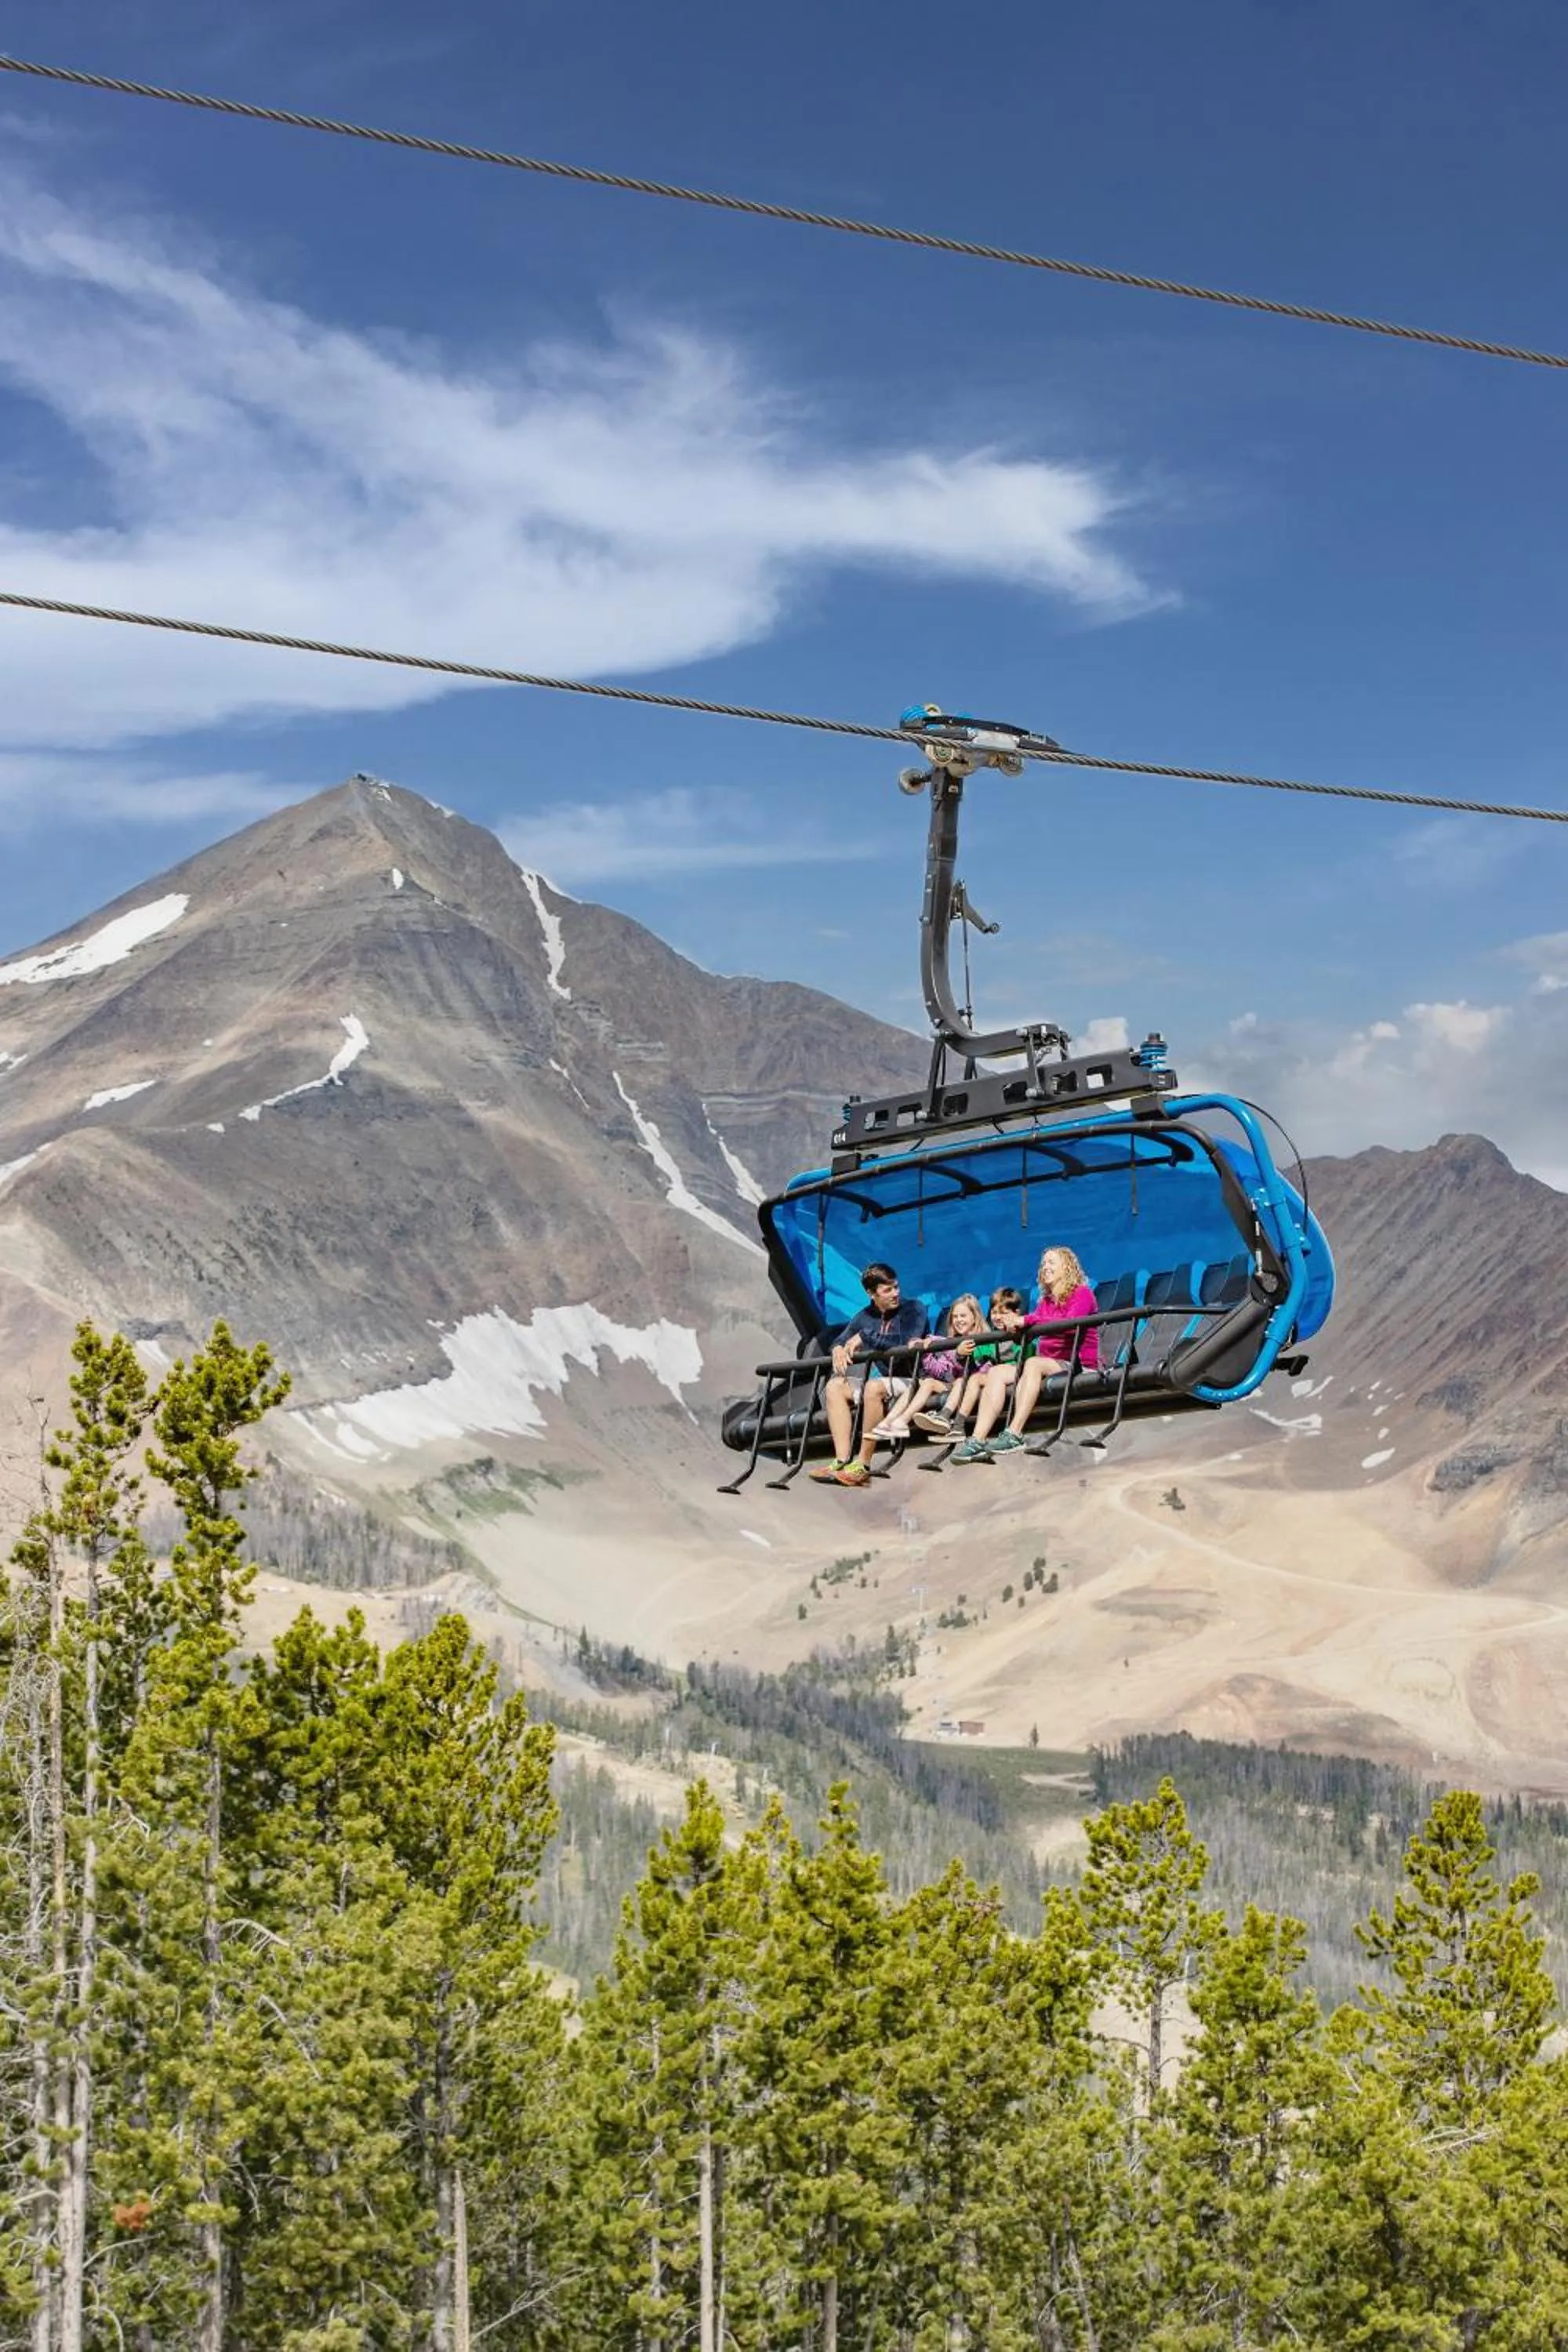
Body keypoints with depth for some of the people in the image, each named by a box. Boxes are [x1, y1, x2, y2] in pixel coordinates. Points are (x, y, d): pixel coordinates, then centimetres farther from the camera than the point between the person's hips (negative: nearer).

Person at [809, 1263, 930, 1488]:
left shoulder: (913, 1309, -4)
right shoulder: (864, 1318, 13)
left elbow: (907, 1344, -19)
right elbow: (841, 1340, 17)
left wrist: (864, 1338, -12)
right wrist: (838, 1348, -9)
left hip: (909, 1379, -7)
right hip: (878, 1378, 7)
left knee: (874, 1387, -35)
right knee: (835, 1387, -12)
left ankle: (863, 1465, -32)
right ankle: (842, 1460, -25)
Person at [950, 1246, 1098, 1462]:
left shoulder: (1082, 1294, 2)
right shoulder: (1046, 1301, 23)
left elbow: (1070, 1324, -17)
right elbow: (1030, 1324, 9)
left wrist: (1026, 1321, -19)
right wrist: (1010, 1324, -14)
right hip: (1049, 1364, 7)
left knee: (1034, 1364, -35)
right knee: (996, 1372, -13)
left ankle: (1014, 1435, -45)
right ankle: (978, 1440, -31)